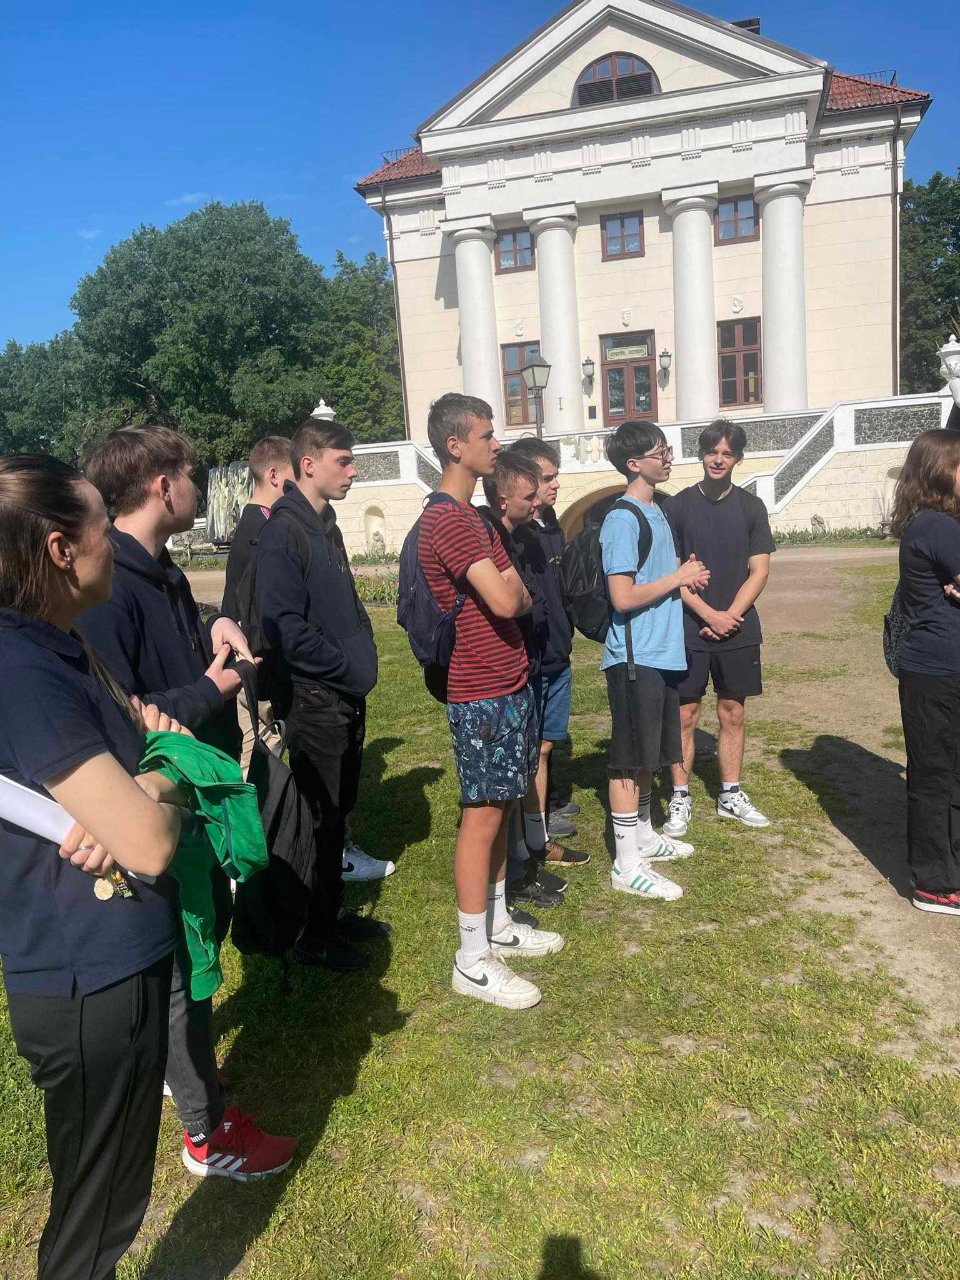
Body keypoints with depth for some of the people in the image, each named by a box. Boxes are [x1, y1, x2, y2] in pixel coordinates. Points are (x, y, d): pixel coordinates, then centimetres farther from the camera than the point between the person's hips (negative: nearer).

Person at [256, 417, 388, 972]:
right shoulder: (284, 531, -16)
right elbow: (285, 626, -23)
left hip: (347, 694, 9)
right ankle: (314, 934, 17)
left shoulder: (325, 524, 13)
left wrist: (363, 655, 8)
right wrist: (346, 667, -15)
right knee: (319, 817, 2)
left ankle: (334, 912, 32)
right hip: (315, 698, -9)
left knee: (339, 811, 17)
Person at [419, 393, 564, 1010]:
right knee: (482, 815, -2)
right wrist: (514, 592, -6)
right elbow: (505, 601, -27)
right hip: (481, 693, -9)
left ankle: (498, 924, 31)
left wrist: (513, 591, -6)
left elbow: (518, 595, 15)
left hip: (510, 682, 9)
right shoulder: (447, 520, -18)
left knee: (502, 809, 16)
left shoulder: (474, 515, 15)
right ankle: (473, 960, 10)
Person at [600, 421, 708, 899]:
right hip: (635, 657, -9)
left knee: (650, 755, 19)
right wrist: (678, 578, -12)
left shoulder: (654, 511, 14)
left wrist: (685, 574, 4)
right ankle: (627, 864, 7)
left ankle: (643, 836, 34)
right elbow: (623, 596, -23)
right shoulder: (623, 520, -16)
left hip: (661, 654, 10)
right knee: (629, 760, -2)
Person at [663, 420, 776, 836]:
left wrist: (730, 617, -10)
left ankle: (730, 795, 23)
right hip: (688, 628, -2)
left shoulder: (751, 506, 5)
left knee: (732, 713, 11)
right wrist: (709, 614, -12)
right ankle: (680, 799, 13)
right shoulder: (677, 506, -1)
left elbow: (759, 571, 2)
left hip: (738, 628, 2)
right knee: (685, 715, 2)